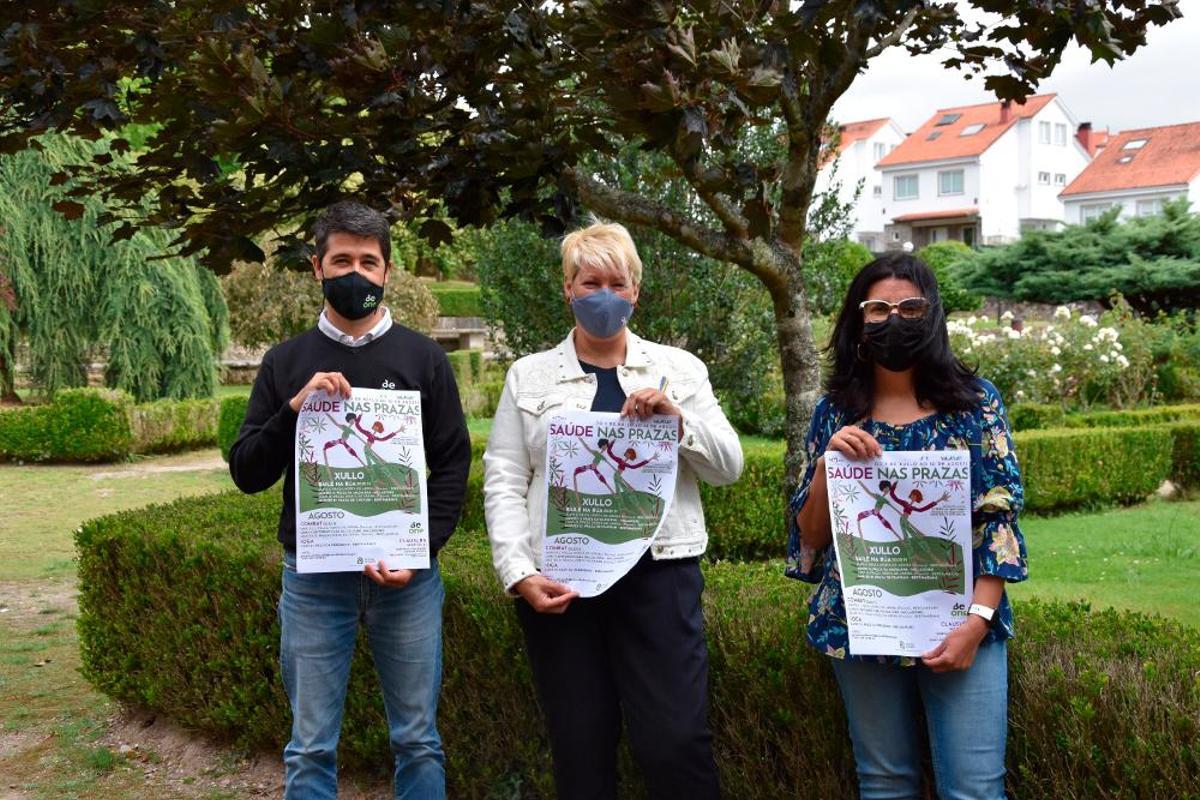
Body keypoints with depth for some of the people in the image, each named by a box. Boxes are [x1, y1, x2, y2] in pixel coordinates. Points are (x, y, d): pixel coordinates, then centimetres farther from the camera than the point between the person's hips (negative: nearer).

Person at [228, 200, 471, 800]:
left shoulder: (423, 358, 3)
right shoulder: (286, 361, 6)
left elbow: (453, 467, 2)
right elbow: (247, 474, 2)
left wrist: (420, 553, -11)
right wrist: (294, 409, -14)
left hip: (406, 576, 0)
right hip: (312, 576, 1)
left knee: (417, 739, 8)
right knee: (311, 748, 7)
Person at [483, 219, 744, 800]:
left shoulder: (679, 368, 10)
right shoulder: (529, 375, 9)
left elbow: (729, 467, 6)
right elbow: (503, 483, 4)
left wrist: (678, 420, -11)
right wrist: (519, 573, -8)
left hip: (658, 571, 0)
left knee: (676, 741, -3)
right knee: (579, 745, 7)